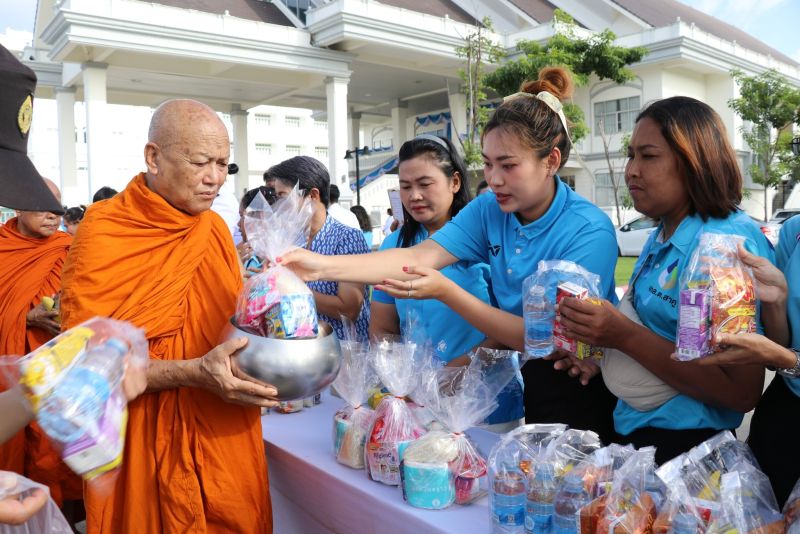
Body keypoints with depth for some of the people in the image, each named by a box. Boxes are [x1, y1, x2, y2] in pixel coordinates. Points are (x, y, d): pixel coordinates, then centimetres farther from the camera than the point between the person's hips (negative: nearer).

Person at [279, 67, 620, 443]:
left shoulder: (589, 232, -21)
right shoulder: (489, 211, -6)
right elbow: (419, 257, -19)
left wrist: (446, 292, -32)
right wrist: (323, 266, -30)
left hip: (580, 389, -4)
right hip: (520, 380, 4)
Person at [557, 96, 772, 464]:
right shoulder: (662, 237, 4)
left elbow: (742, 392, -23)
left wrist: (626, 337, -26)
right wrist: (599, 338, -4)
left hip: (681, 444, -7)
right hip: (631, 427, 8)